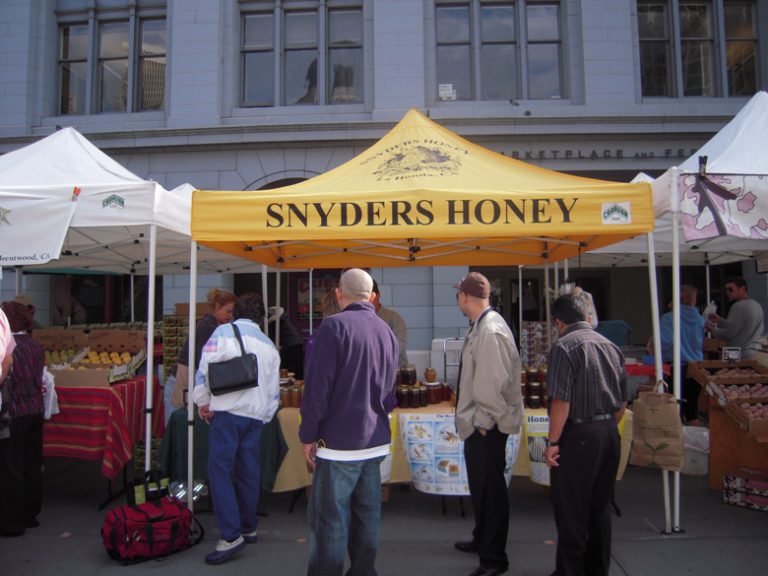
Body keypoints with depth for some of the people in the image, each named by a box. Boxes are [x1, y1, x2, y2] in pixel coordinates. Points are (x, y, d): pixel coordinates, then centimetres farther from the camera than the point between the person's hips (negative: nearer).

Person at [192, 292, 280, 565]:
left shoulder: (223, 332, -1)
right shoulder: (268, 344, 15)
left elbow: (205, 367, -8)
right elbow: (274, 388, 15)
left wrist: (202, 401, 4)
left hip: (228, 411, -6)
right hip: (256, 414, 6)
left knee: (219, 471, -3)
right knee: (248, 472, 15)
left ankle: (231, 535, -6)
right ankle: (249, 527, 25)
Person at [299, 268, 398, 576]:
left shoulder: (334, 325, -13)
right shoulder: (386, 331, 8)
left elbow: (317, 385, -15)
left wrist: (309, 435, -8)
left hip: (339, 441, -7)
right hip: (375, 441, 7)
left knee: (329, 520, 1)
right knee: (367, 516, 15)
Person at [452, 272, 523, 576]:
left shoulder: (490, 330, -21)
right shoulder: (480, 326, 9)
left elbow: (494, 382, -25)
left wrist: (484, 421, -17)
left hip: (486, 427, -10)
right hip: (477, 424, 10)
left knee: (490, 489, 3)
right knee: (481, 486, 23)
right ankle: (482, 540, 41)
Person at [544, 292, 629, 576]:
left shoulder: (564, 346, -13)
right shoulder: (611, 346, 8)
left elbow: (561, 400, -19)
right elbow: (623, 401, 13)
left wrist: (553, 442, -13)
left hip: (578, 435, -7)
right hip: (610, 434, 7)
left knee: (571, 512, 5)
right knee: (601, 508, 18)